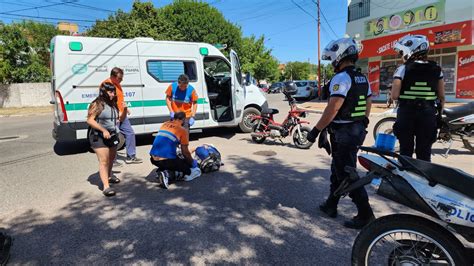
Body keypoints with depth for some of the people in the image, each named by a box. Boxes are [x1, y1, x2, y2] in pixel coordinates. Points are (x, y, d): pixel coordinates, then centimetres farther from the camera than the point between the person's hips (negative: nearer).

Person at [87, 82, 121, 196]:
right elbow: (90, 120, -17)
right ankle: (106, 186, -13)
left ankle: (109, 176, 45)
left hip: (112, 135, 8)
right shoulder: (97, 104, -12)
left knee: (111, 158, 21)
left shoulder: (113, 104, 10)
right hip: (99, 137, -8)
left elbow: (117, 118, 22)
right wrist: (103, 130, -25)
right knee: (103, 161, -12)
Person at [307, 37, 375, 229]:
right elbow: (368, 104, 16)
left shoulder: (341, 78, -17)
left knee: (347, 175, -1)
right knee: (338, 169, 18)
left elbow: (333, 108, -25)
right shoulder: (363, 78, 12)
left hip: (342, 134, -9)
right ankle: (331, 205, 29)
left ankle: (365, 215, 5)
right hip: (358, 131, 10)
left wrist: (316, 130, -21)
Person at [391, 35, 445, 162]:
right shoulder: (436, 69, 5)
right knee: (425, 152, 9)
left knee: (405, 152, 6)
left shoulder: (403, 69, -8)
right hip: (428, 113, 3)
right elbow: (442, 96, 5)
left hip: (406, 113, -3)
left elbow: (394, 96, -14)